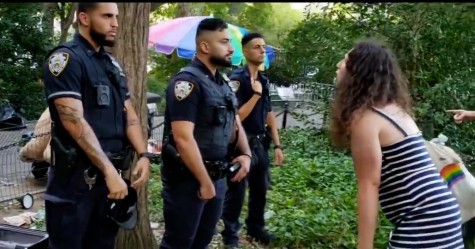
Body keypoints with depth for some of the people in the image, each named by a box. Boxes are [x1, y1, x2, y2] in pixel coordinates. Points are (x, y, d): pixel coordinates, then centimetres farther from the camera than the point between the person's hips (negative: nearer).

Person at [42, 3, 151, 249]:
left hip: (111, 173, 7)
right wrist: (109, 170, -23)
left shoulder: (113, 65, 13)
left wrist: (143, 155, -4)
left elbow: (129, 115, 13)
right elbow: (74, 121, -20)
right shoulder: (66, 59, -11)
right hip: (75, 176, -7)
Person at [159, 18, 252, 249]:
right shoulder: (187, 81, -17)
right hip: (188, 178, -8)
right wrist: (204, 181, -20)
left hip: (217, 176, 9)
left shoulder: (222, 82, 11)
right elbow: (183, 138, -24)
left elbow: (234, 123, 19)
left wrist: (246, 154, 0)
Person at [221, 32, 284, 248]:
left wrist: (277, 145, 11)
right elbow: (236, 116, -21)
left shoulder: (264, 80, 9)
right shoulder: (237, 79, -15)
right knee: (236, 191, 2)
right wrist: (256, 94, -23)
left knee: (260, 188, 16)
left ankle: (255, 227, 33)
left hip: (259, 142, 7)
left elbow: (269, 114, 13)